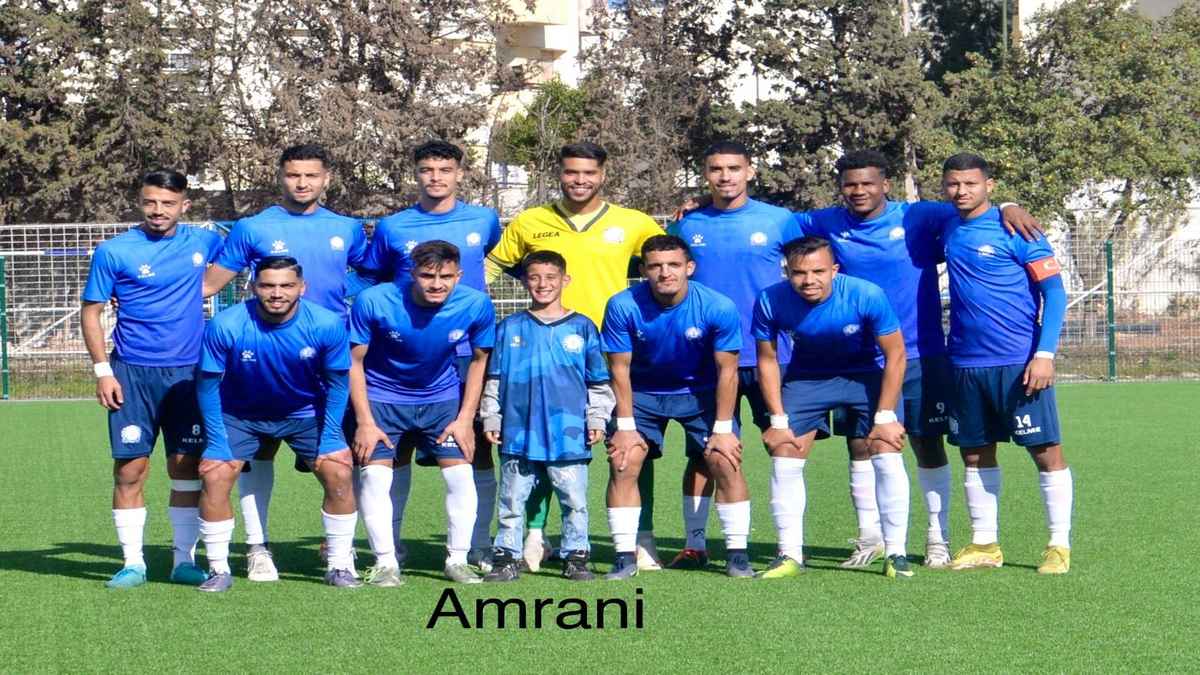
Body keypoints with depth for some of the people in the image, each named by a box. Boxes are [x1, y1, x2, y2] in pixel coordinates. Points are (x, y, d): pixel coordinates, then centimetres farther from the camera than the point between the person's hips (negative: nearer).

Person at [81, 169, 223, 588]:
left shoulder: (202, 242, 6)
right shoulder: (113, 252, -2)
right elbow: (91, 312, 1)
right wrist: (102, 370, -7)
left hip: (188, 372, 2)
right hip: (133, 373, -2)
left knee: (187, 468, 3)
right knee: (130, 470, -3)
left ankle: (185, 560, 12)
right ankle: (133, 562, 5)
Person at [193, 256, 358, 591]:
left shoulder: (327, 324, -23)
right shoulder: (225, 326, -27)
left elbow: (337, 382, -8)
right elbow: (208, 384, -15)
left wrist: (330, 438, -13)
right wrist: (217, 443, -18)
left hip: (305, 413, 1)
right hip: (240, 415, 0)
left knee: (339, 473, -13)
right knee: (215, 476, -16)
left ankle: (339, 566, 3)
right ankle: (219, 570, -1)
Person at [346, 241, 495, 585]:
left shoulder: (476, 305, -18)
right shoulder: (373, 302, -24)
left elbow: (480, 360, -1)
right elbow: (354, 361, -12)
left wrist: (465, 419, -5)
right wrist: (364, 422, -14)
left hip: (443, 398, 1)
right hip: (381, 398, -1)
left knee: (460, 474, -8)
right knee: (375, 474, -13)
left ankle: (457, 560, 7)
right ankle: (386, 563, 0)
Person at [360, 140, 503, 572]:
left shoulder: (484, 221, 6)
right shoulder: (392, 228, 3)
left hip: (469, 354, 1)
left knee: (477, 451, 2)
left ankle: (479, 548, 9)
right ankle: (388, 548, 8)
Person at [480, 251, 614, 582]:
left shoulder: (582, 328, 6)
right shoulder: (510, 328, 7)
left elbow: (599, 382, 10)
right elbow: (494, 378, 11)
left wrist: (597, 419, 4)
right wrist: (491, 418, 7)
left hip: (569, 433, -1)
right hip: (518, 432, 1)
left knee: (574, 499, 3)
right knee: (512, 501, 5)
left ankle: (576, 557, 13)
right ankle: (506, 558, 13)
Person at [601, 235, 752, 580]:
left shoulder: (719, 308, -23)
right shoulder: (623, 306, -22)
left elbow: (727, 370, -14)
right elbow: (620, 368, -12)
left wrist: (722, 429, -14)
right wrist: (626, 426, -13)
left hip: (701, 393, -1)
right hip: (643, 393, 1)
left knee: (725, 462, -14)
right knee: (623, 463, -13)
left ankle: (737, 554, -2)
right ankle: (625, 557, -4)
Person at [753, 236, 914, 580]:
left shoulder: (867, 296, -30)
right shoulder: (771, 302, -24)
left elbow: (895, 355, -17)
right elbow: (767, 360, -8)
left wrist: (885, 417, -18)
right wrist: (778, 420, -10)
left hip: (866, 373, -2)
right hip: (806, 377, 2)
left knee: (887, 456, -14)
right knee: (784, 458, -5)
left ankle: (896, 554, -4)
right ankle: (790, 555, 5)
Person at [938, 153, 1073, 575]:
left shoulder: (1015, 230, -8)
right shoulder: (947, 229, 9)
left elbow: (1054, 293, -9)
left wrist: (1044, 354, -17)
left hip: (1020, 362, -6)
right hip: (966, 363, 6)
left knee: (1047, 451, -5)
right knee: (975, 454, 10)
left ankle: (1059, 545, 2)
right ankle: (984, 545, 19)